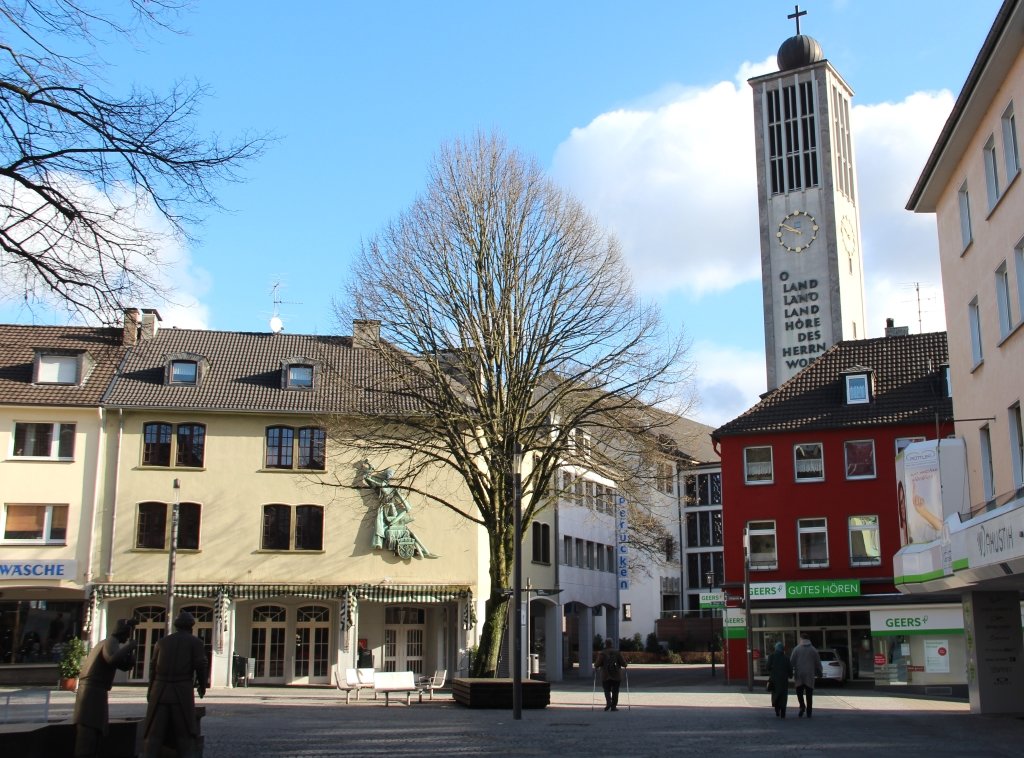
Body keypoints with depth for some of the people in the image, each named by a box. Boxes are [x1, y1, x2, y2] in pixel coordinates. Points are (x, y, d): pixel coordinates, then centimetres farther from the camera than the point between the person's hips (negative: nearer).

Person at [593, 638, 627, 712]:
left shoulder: (602, 653, -5)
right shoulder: (617, 652, 0)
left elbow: (597, 664, -11)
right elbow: (623, 663, -3)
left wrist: (595, 666, 11)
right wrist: (624, 666, 20)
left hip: (605, 676, -1)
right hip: (616, 676, 1)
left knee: (607, 690, 8)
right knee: (615, 691, 9)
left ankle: (609, 702, -15)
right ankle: (613, 706, 7)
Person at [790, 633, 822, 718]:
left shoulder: (796, 649, -3)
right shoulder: (813, 650, 2)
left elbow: (792, 661, -4)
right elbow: (818, 663, 4)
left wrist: (792, 673, 4)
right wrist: (819, 673, 14)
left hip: (799, 675, -1)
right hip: (810, 676, 1)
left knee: (799, 692, 10)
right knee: (809, 694, 6)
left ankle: (802, 706, -13)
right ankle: (809, 712, 5)